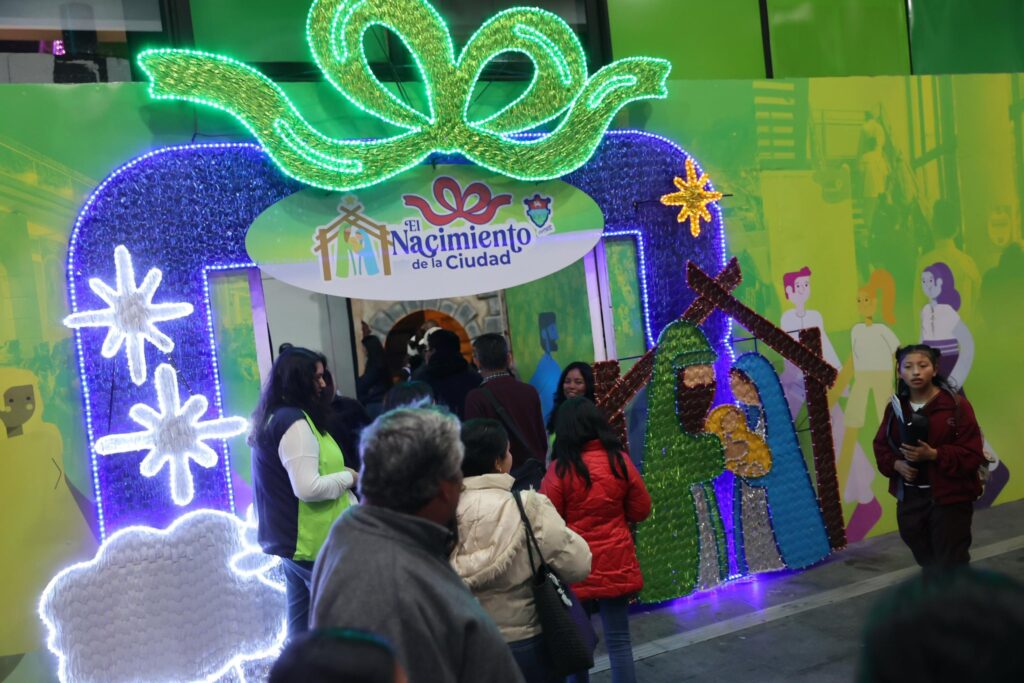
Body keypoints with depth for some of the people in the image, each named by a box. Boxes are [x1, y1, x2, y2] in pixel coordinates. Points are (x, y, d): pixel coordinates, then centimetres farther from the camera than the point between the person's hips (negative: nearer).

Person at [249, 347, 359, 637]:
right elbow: (308, 488, -25)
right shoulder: (295, 423, -19)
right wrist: (348, 477, -11)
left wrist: (337, 472, 10)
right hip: (312, 540, -10)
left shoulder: (274, 418, 12)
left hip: (290, 536, 10)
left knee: (302, 618, 16)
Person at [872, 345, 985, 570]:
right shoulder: (895, 407, 4)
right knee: (926, 560, 20)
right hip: (909, 498, 5)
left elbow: (972, 454, -14)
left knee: (951, 564, 2)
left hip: (950, 498, -5)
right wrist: (896, 464, -10)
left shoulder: (956, 405, -11)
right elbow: (881, 446, 10)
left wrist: (933, 454, -25)